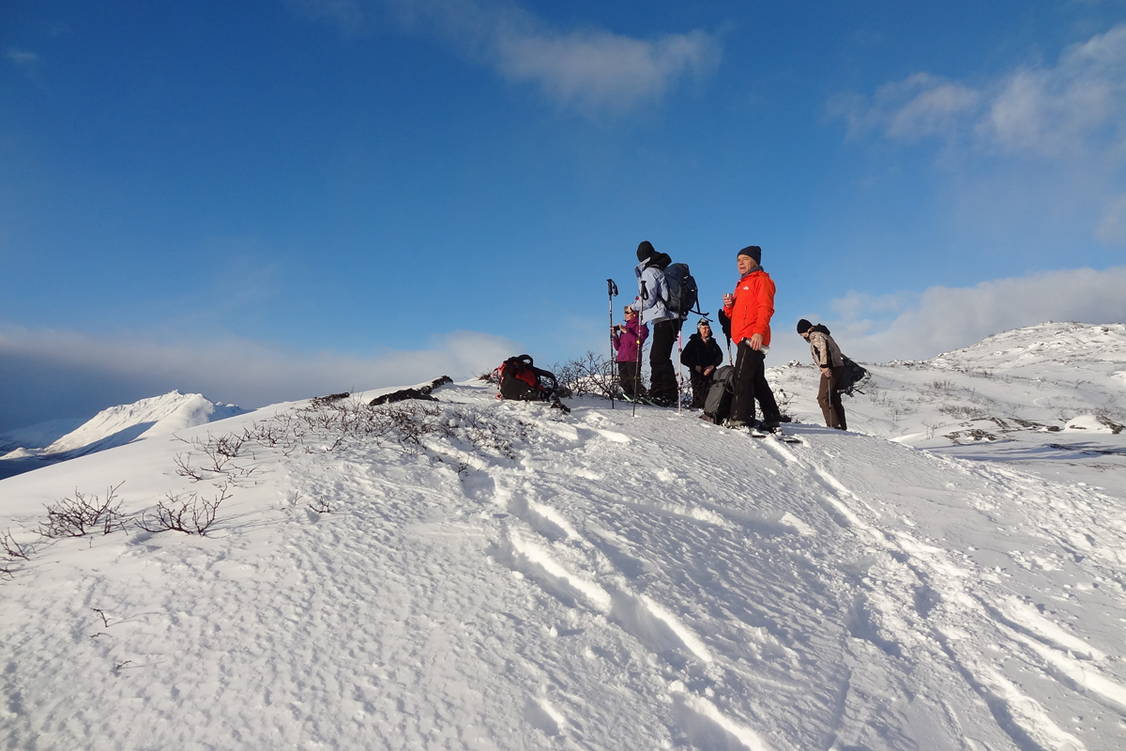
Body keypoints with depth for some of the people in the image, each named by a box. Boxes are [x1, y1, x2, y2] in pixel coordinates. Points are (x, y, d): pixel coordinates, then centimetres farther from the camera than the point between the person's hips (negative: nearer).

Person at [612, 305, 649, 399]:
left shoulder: (641, 326, 4)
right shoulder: (624, 327, 22)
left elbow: (639, 342, -15)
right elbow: (617, 347, 21)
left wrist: (626, 332, -13)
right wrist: (615, 336, 5)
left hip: (633, 360, -6)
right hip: (621, 360, 6)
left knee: (635, 384, -12)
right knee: (625, 385, 3)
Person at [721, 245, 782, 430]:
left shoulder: (761, 279, 2)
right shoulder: (742, 284, 29)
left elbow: (766, 308, -11)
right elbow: (734, 315, 28)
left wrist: (759, 331, -23)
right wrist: (729, 305, 6)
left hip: (753, 338, -9)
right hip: (743, 338, 9)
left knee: (742, 376, -17)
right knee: (757, 380, 9)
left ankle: (740, 418, -20)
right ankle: (772, 420, 13)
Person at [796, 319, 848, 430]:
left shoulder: (815, 335, -5)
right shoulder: (822, 333, 24)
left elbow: (823, 348, -24)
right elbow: (837, 350, 27)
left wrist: (824, 365, -32)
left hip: (831, 368, -10)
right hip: (839, 366, 10)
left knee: (823, 398, -10)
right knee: (834, 398, 14)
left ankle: (833, 425, -17)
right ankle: (842, 426, 15)